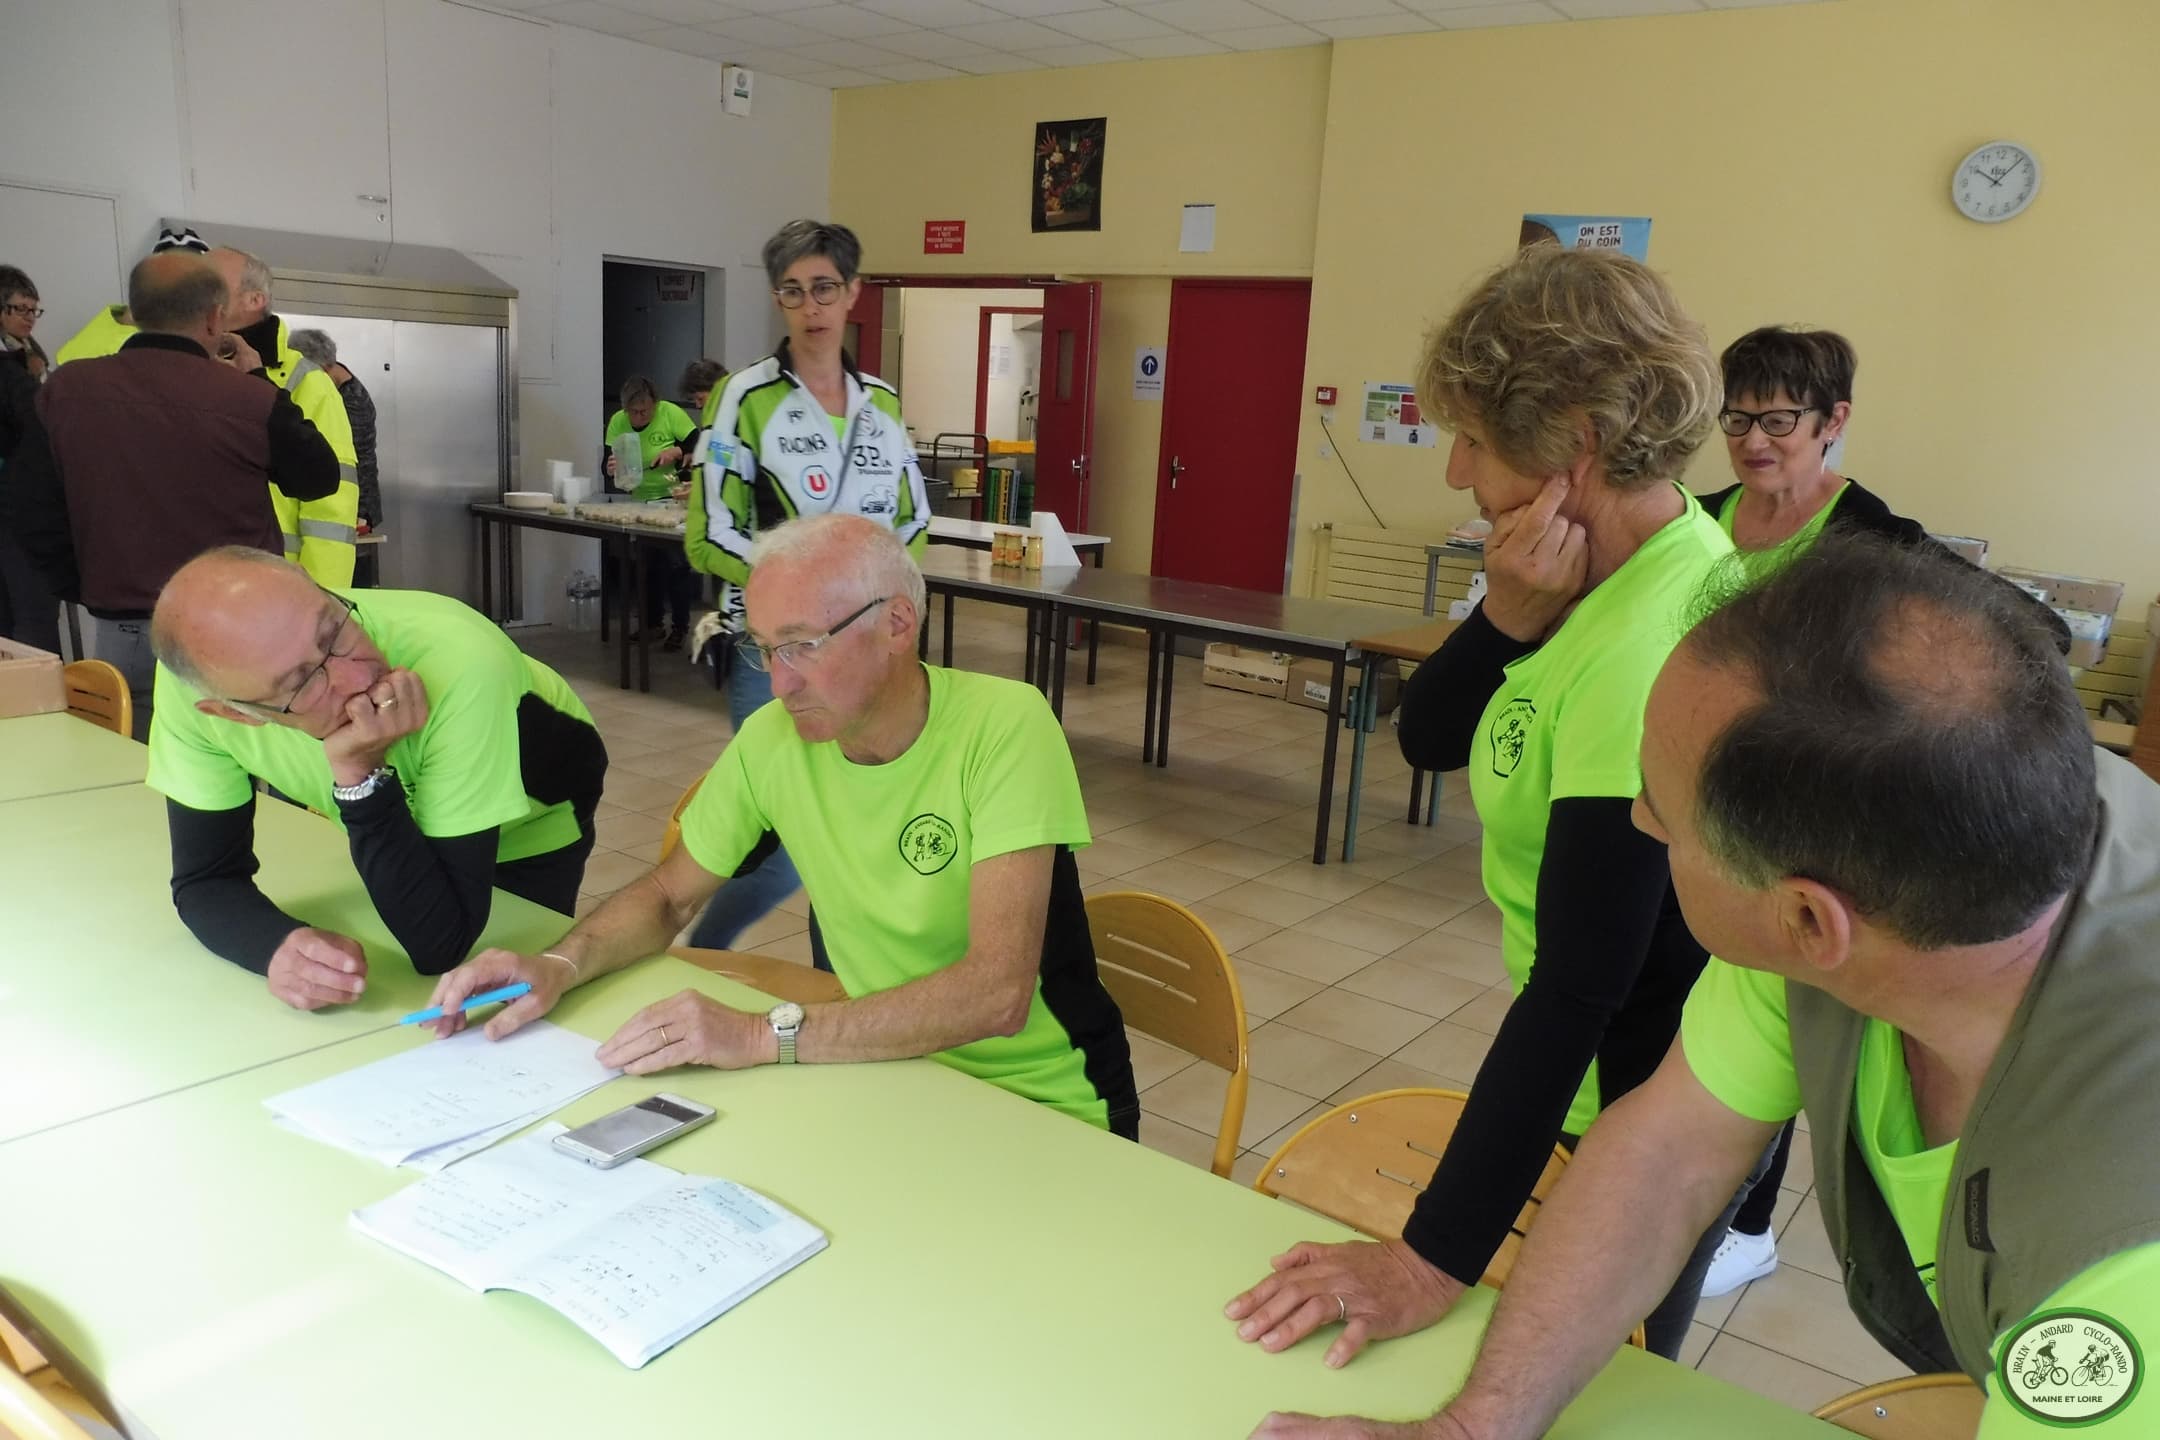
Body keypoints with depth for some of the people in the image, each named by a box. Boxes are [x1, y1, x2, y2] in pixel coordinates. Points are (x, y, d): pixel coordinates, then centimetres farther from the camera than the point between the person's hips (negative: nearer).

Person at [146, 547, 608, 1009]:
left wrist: (362, 774, -44)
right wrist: (279, 949, -36)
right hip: (388, 827, 3)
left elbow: (441, 946, -36)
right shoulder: (190, 688, -29)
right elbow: (205, 879, -17)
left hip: (529, 827, -2)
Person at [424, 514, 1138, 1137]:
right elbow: (670, 895, 10)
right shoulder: (772, 737, -5)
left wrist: (764, 1035, -34)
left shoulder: (1005, 725, -20)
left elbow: (998, 993, -29)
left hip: (1041, 1104, -4)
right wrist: (561, 965, -10)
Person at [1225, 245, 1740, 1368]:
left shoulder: (1644, 649, -32)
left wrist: (1433, 1263, -28)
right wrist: (1507, 617, -23)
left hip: (1635, 1097, -8)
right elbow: (1427, 735, -2)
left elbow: (1579, 986, -32)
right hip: (1581, 1060, 8)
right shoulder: (1623, 555, -3)